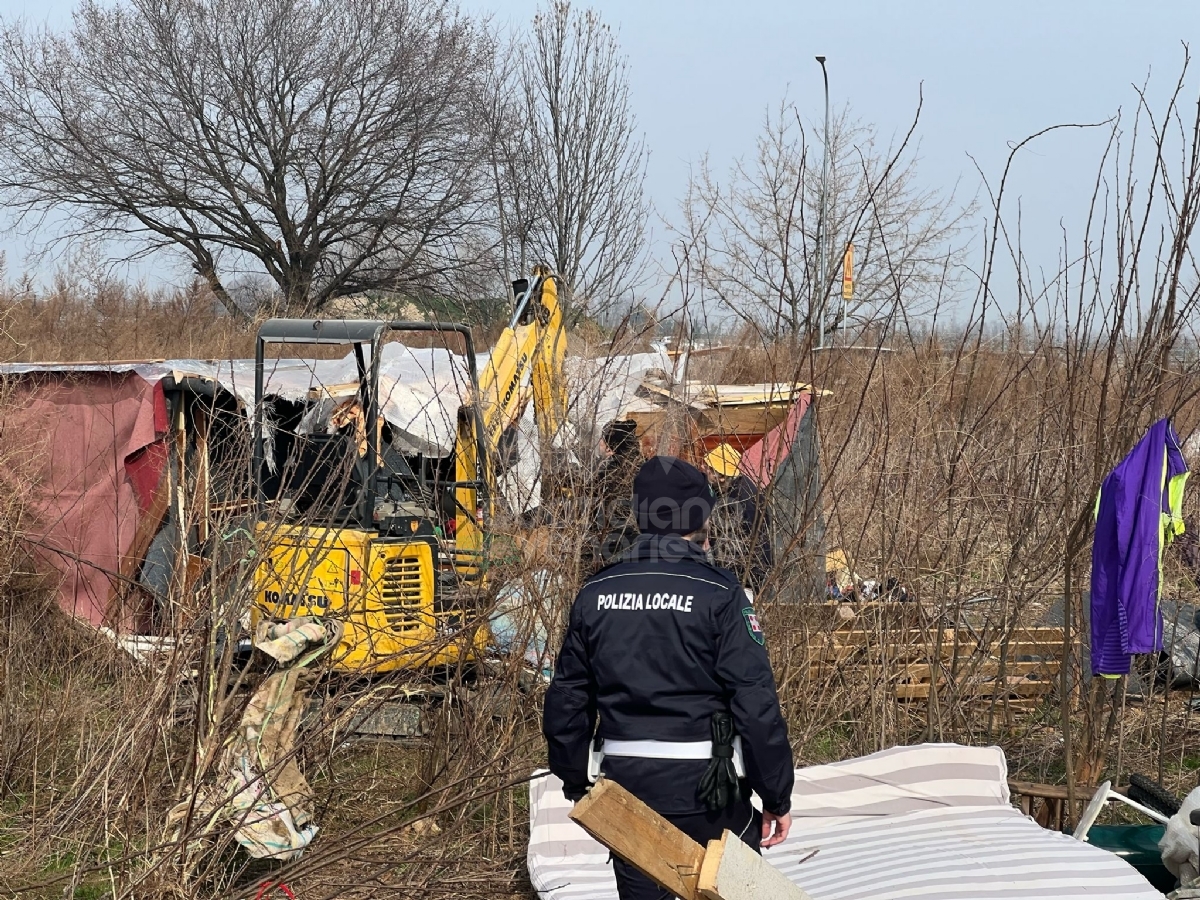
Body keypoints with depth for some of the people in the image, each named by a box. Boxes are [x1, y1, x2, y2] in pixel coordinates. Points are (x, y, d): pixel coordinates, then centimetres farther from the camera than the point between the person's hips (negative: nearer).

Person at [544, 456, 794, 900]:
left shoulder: (595, 594, 3)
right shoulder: (718, 594, -11)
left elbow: (567, 699, 8)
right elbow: (757, 705, -14)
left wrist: (576, 783, 20)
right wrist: (777, 797, -5)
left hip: (626, 782, 4)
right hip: (706, 787, -4)